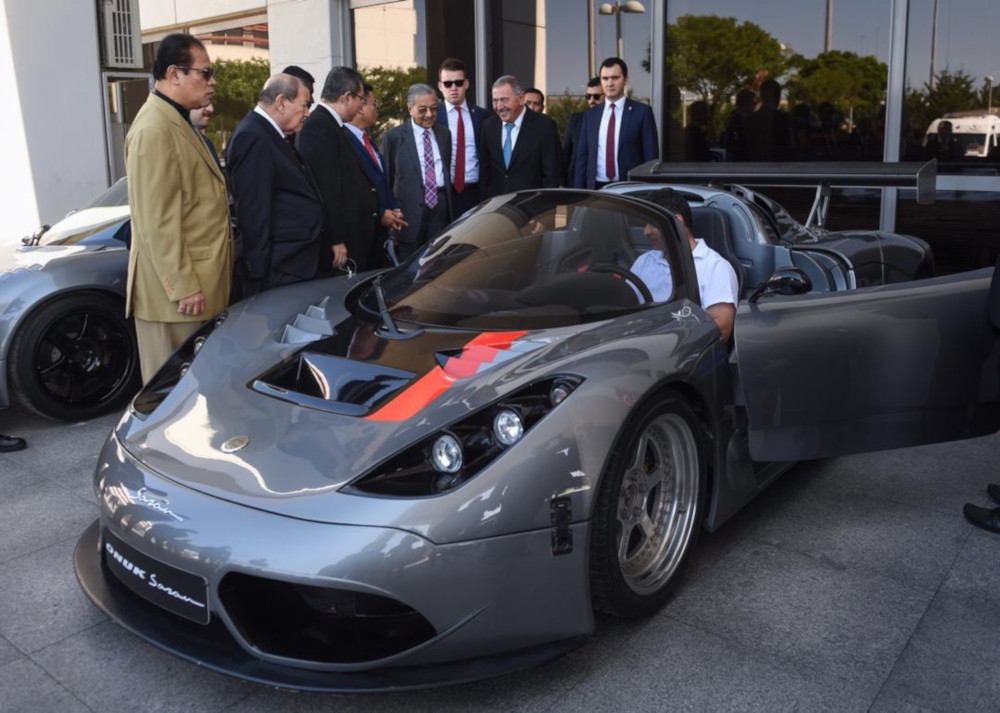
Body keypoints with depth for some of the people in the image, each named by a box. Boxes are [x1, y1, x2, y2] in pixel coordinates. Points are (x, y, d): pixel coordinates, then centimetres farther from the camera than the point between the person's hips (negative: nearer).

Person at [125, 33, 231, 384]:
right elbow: (157, 223, -21)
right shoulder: (155, 131, -16)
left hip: (197, 282, 10)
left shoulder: (178, 123, 17)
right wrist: (183, 287, -21)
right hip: (177, 290, -10)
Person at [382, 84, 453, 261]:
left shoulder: (445, 134, 14)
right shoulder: (393, 137, 1)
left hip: (440, 206, 4)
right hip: (410, 209, -3)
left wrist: (449, 205, 10)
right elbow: (386, 179, 4)